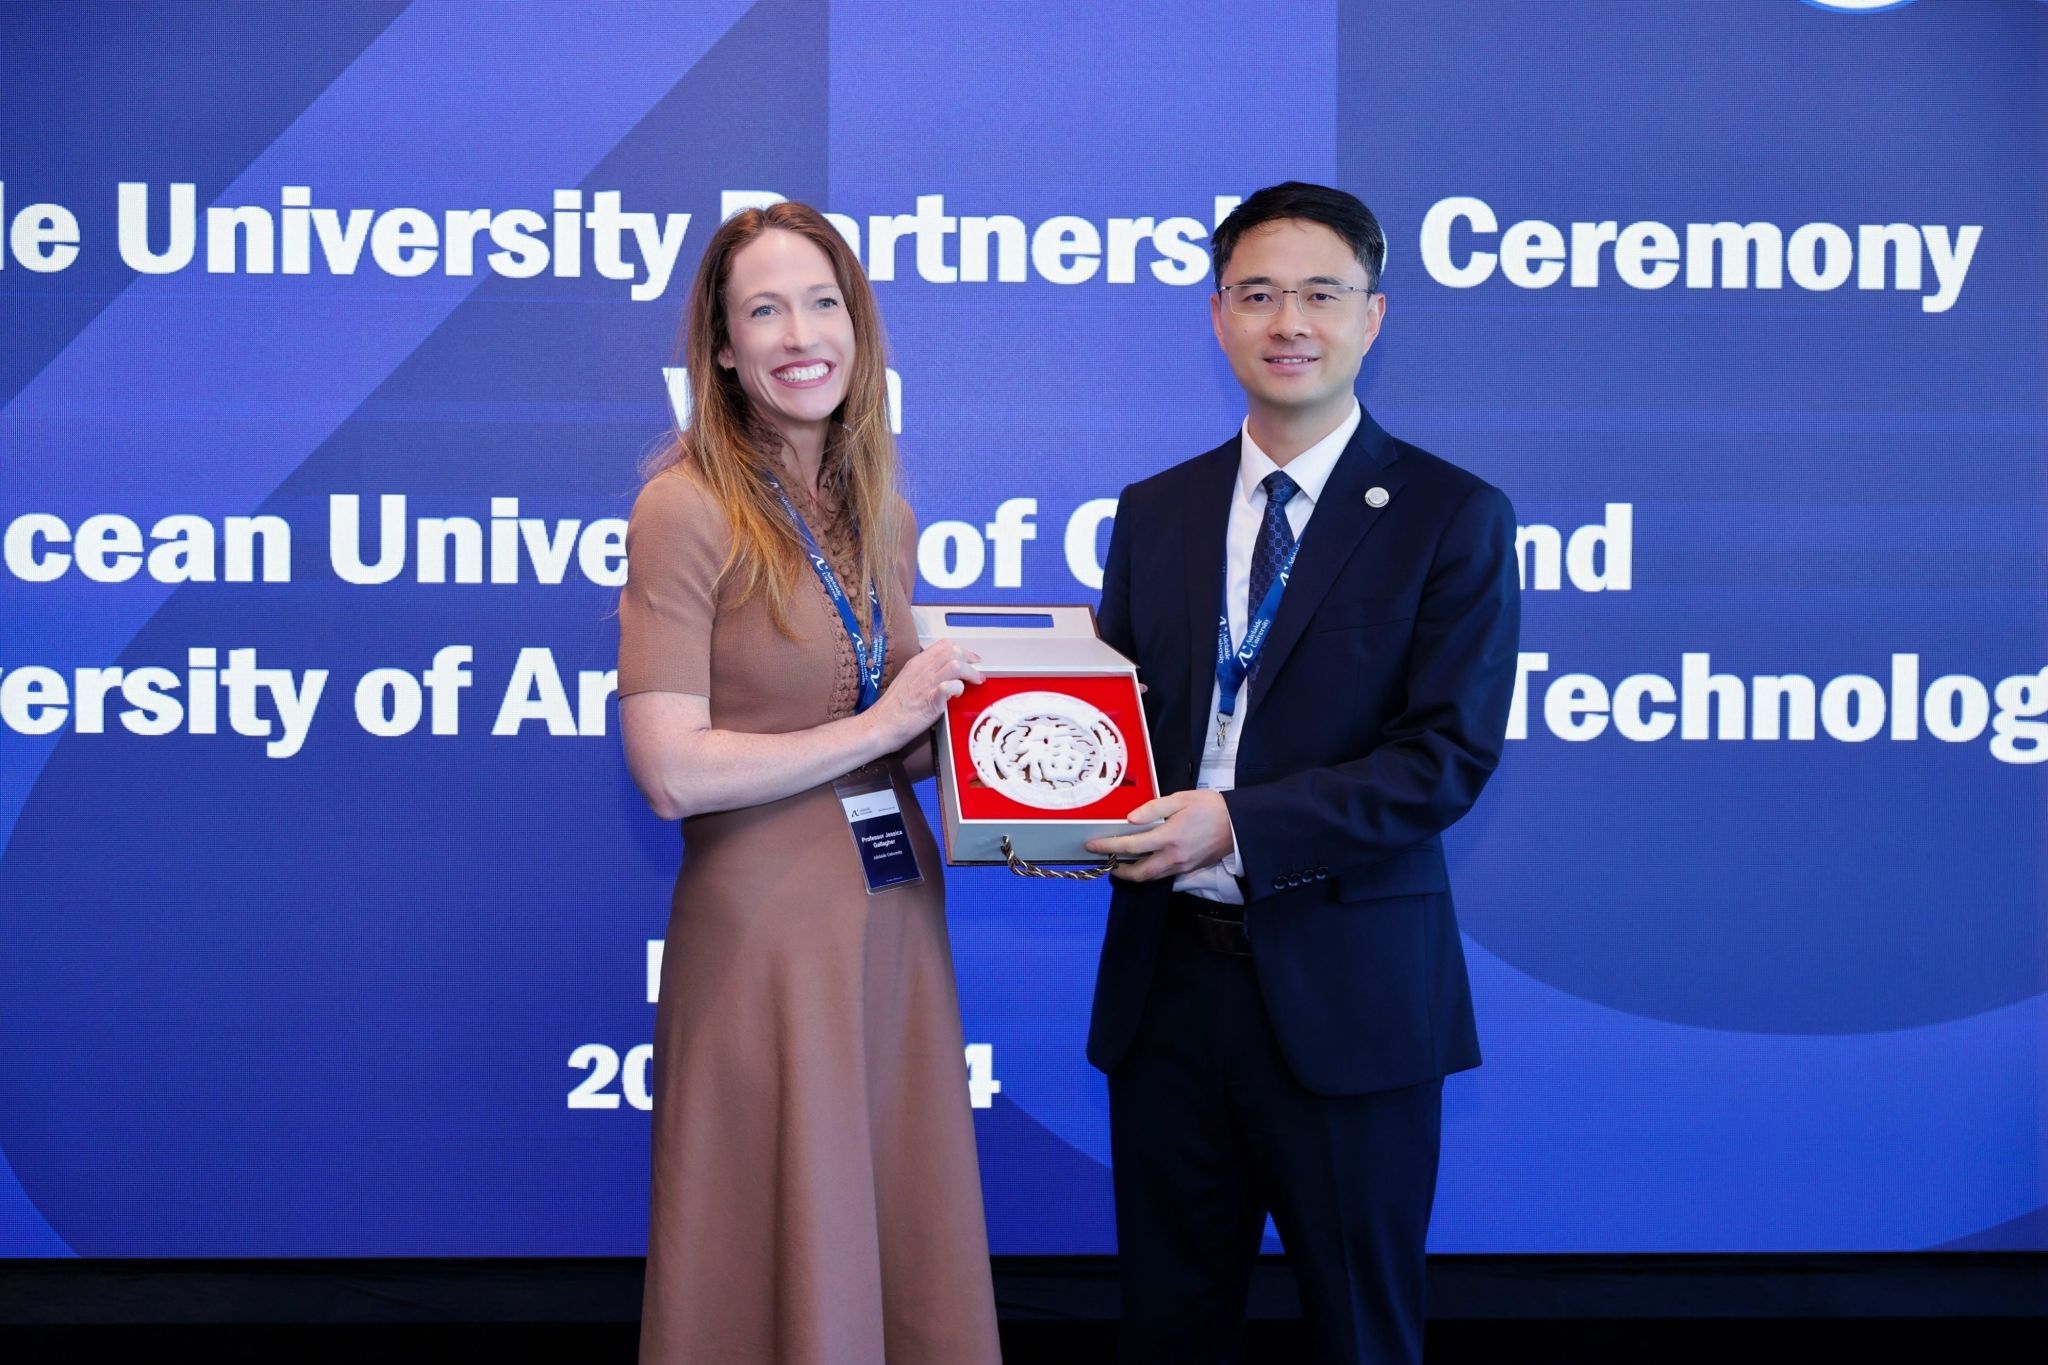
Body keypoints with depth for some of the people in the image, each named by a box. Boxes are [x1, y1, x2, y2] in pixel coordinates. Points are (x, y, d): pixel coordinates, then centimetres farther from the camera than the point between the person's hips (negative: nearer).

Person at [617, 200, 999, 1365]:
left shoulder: (881, 514, 8)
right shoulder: (686, 508, -12)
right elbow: (671, 772, -19)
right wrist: (879, 727, -15)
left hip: (899, 913, 6)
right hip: (766, 928, -6)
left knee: (911, 1246, 15)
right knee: (784, 1265, 6)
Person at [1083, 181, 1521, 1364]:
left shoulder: (1454, 518, -5)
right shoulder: (1154, 513, 10)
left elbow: (1450, 756, -13)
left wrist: (1238, 823, -23)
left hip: (1345, 992, -4)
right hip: (1169, 979, 4)